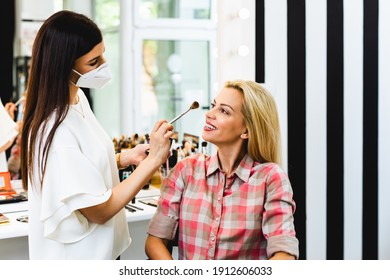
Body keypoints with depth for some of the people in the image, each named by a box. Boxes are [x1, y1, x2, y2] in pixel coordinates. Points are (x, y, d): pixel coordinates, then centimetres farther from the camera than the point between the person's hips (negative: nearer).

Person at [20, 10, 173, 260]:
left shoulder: (78, 98, -2)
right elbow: (99, 211, -23)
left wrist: (125, 158, -4)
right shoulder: (56, 132, -27)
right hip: (77, 256, -8)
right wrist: (154, 160, -24)